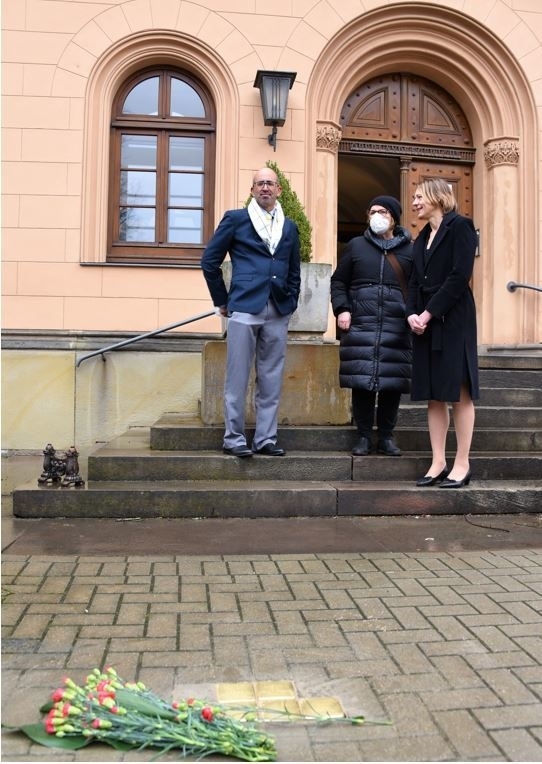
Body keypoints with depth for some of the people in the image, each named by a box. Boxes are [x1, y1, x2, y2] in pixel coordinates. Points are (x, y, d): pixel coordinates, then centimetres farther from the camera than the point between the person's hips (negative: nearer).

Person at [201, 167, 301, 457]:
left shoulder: (289, 227, 17)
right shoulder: (236, 219, 6)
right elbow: (210, 260, 6)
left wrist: (291, 303, 10)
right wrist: (222, 301, 5)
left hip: (278, 312, 4)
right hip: (244, 308, -4)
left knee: (271, 379, 5)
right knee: (238, 377, -2)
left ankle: (266, 438, 13)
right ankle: (234, 438, 7)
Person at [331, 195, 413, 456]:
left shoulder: (409, 250, 11)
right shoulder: (356, 246, 12)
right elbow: (338, 281, 12)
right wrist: (341, 309, -1)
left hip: (395, 327, 0)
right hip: (360, 326, 0)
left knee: (392, 382, 1)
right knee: (361, 381, -1)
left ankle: (386, 437, 14)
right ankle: (364, 437, 11)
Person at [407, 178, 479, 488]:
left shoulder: (460, 226, -2)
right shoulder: (422, 238, 20)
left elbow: (460, 276, -13)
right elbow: (415, 282, 14)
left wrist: (429, 313, -15)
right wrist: (412, 314, -4)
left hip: (453, 320, -7)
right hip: (426, 322, 7)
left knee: (459, 393, -3)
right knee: (434, 395, 6)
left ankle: (462, 464, 3)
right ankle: (439, 462, 11)